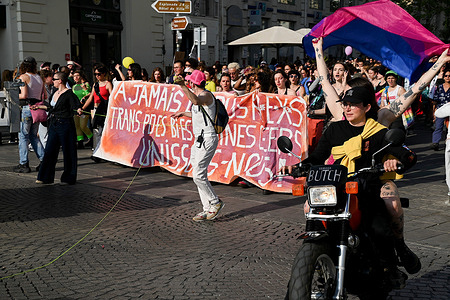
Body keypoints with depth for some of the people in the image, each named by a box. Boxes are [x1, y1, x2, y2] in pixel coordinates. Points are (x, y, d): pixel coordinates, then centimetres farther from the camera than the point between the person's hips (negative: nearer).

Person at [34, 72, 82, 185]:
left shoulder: (69, 93, -9)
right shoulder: (55, 93, 14)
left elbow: (76, 106, -16)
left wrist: (78, 110, -37)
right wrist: (39, 106, 31)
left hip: (65, 124, -8)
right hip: (53, 125, 8)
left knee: (68, 152, 1)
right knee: (50, 150, 6)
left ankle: (68, 178, 11)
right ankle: (46, 177, 12)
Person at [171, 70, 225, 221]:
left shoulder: (206, 95, -12)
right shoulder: (199, 95, 18)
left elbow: (197, 101, -37)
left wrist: (182, 86, -44)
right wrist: (183, 113, 47)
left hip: (207, 139, -10)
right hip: (199, 139, 10)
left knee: (198, 175, -11)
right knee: (199, 175, 9)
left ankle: (215, 202, 4)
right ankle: (208, 209, 15)